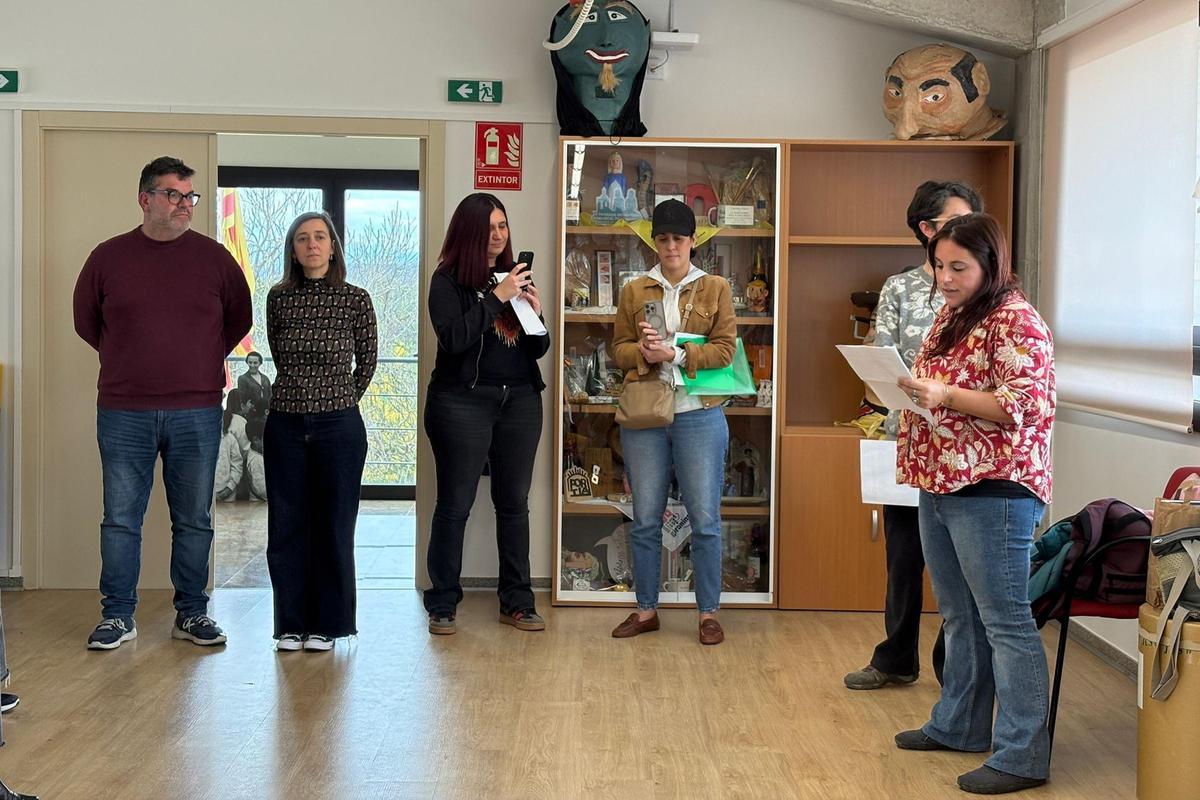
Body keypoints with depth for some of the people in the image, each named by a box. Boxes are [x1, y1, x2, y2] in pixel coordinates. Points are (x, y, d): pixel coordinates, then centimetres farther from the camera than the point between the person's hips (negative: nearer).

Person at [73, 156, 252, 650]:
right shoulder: (109, 257, 3)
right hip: (124, 413, 0)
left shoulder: (213, 257, 4)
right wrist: (128, 359, 14)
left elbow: (239, 318, 16)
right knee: (121, 519, 4)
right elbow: (85, 320, 15)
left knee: (194, 521, 7)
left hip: (196, 414, 0)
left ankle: (192, 613, 18)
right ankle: (118, 617, 15)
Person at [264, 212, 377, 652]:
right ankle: (291, 623, 17)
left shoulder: (356, 299, -3)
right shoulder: (279, 298, 3)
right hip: (285, 423, 2)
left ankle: (327, 623, 16)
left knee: (334, 526, 4)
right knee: (286, 526, 6)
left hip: (339, 425, -2)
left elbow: (368, 360, 8)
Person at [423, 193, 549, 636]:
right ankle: (442, 605, 8)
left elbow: (537, 350, 14)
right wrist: (497, 298, -18)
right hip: (463, 401, -5)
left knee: (514, 503, 8)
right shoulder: (448, 280, -2)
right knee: (455, 504, 0)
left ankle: (517, 601, 16)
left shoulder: (517, 277, 13)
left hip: (519, 400, 5)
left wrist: (536, 314, -5)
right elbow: (453, 338, -17)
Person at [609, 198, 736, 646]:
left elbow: (725, 349, -3)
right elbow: (618, 348, 9)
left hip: (699, 414, -2)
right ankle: (646, 610, 19)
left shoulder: (715, 289, 5)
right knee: (645, 520, 7)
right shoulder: (635, 291, 10)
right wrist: (644, 352, -13)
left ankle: (708, 613, 12)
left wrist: (677, 355, -15)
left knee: (705, 519, 1)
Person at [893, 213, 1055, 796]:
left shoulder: (1016, 321, -12)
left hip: (991, 490, -9)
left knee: (1004, 621, -4)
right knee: (959, 617, 18)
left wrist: (944, 395, -23)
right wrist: (907, 387, 5)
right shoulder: (950, 317, 16)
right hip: (939, 485, 9)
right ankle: (958, 725, 30)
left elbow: (1027, 406, -20)